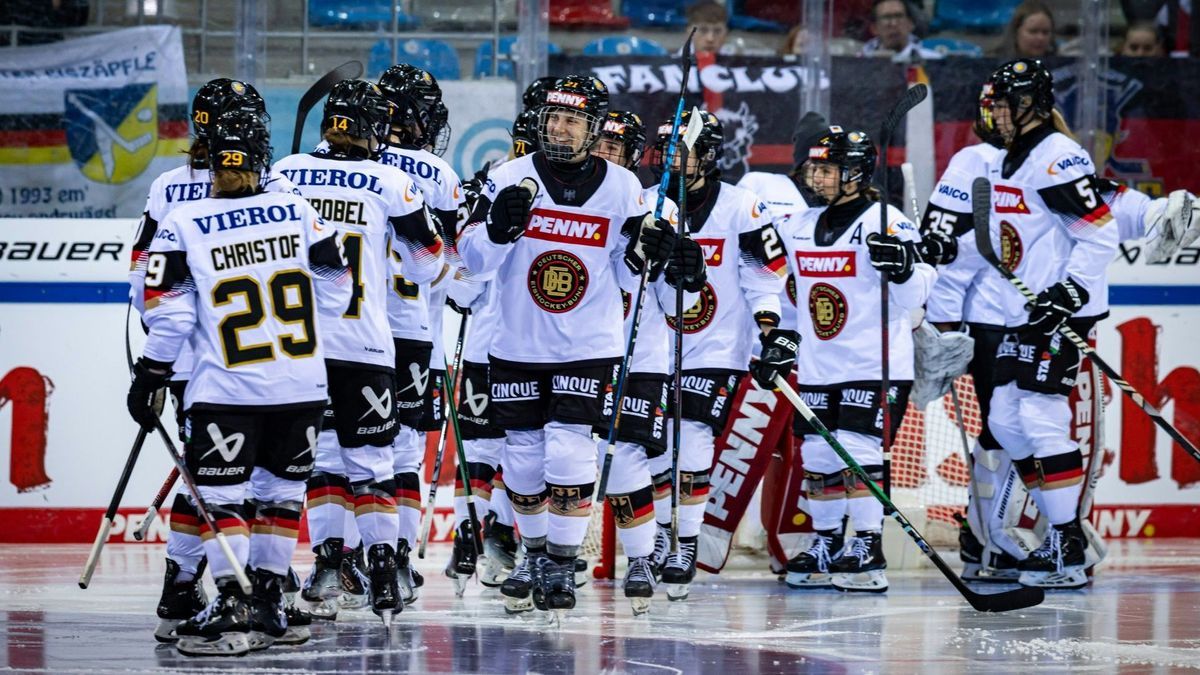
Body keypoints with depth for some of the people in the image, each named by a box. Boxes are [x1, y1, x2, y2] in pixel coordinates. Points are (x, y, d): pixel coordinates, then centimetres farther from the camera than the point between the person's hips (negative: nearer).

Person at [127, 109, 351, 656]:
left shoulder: (183, 225, -6)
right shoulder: (298, 211, 2)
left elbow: (170, 314, -6)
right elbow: (334, 289, 9)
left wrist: (150, 375, 6)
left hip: (226, 390, -3)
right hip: (302, 385, 3)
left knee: (221, 493, 2)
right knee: (280, 490, 14)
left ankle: (232, 607, -8)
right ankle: (267, 601, 17)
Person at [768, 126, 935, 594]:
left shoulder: (886, 223, -9)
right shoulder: (799, 228, 12)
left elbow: (913, 298, -11)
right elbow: (790, 289, 24)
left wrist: (902, 267, -30)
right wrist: (779, 342, 17)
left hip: (874, 366, -7)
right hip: (817, 368, 7)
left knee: (858, 451, -13)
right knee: (817, 457, 9)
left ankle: (867, 551, -8)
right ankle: (826, 547, 21)